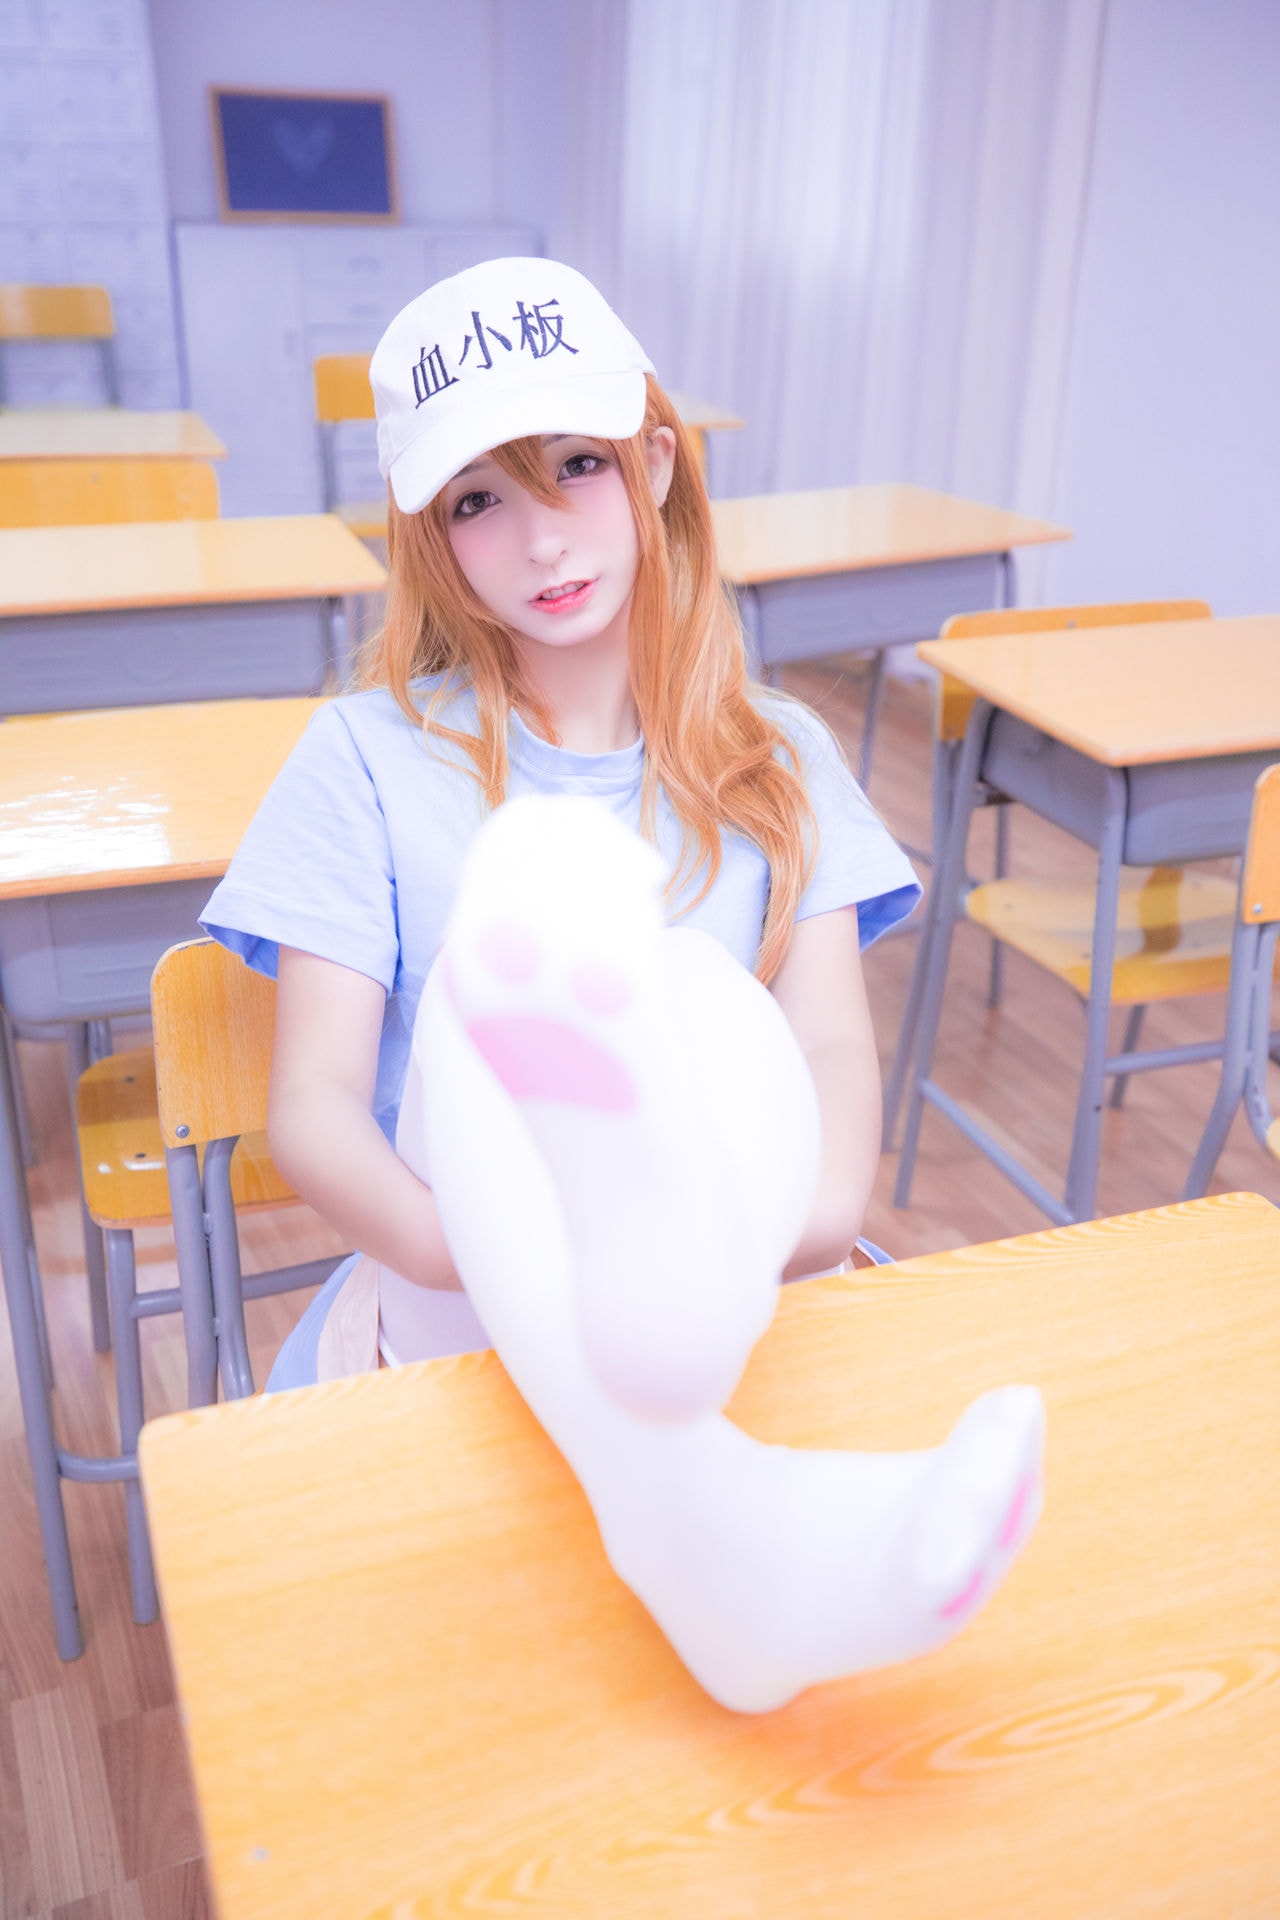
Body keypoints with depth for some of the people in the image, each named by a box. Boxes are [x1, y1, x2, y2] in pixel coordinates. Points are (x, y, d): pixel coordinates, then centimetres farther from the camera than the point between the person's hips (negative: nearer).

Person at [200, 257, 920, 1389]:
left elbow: (831, 1044, -2)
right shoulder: (373, 754, -2)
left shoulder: (777, 756, 8)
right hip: (450, 1311, -2)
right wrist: (452, 1241, -29)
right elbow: (314, 1103, -6)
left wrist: (825, 1195, -26)